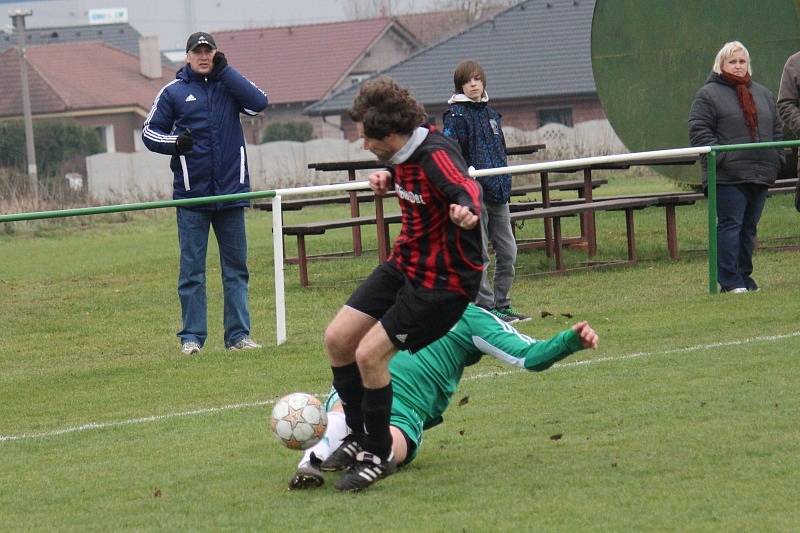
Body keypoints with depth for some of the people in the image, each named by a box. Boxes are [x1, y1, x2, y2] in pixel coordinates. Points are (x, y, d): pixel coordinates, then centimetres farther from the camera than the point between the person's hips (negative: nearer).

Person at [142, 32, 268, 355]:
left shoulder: (229, 84, 6)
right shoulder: (173, 92, 3)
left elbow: (258, 103, -11)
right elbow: (149, 132, 7)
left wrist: (225, 71, -11)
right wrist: (174, 142, -13)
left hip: (231, 191, 2)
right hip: (191, 194, -1)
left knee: (236, 267, 5)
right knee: (192, 270, 0)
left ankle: (238, 335, 10)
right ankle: (192, 337, 5)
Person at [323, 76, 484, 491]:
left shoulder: (436, 154, -26)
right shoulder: (403, 154, 1)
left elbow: (465, 187, -45)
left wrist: (466, 210, -68)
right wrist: (389, 179, 4)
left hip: (443, 280, -9)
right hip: (404, 264, 9)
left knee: (369, 354, -15)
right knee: (338, 338, 7)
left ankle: (379, 456, 4)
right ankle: (359, 437, 25)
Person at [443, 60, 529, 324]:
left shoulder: (490, 113, 16)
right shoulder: (456, 115, -6)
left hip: (497, 193, 7)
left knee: (507, 252, 8)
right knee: (479, 255, -4)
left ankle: (502, 304, 18)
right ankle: (486, 307, 0)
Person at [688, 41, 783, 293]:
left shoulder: (763, 94, 20)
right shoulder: (708, 95, 1)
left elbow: (776, 130, 24)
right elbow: (699, 131, -5)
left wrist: (776, 160, 9)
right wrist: (719, 157, -16)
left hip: (760, 174, 6)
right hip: (727, 176, -6)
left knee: (749, 227, 9)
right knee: (730, 225, -9)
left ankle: (743, 276, 17)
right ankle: (730, 281, -8)